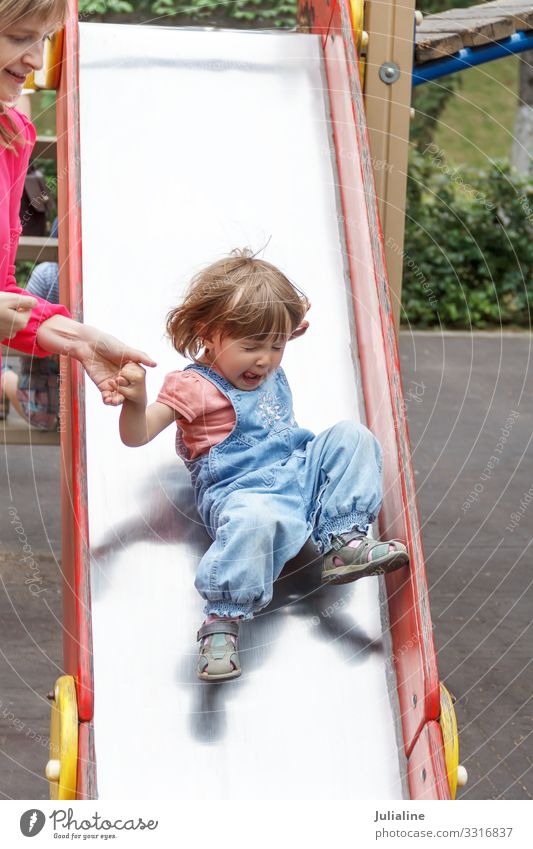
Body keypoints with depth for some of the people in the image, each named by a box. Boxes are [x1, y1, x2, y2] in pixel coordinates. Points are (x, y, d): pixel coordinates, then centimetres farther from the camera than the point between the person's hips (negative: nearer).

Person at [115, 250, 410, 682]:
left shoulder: (267, 366, 16)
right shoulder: (193, 386, -9)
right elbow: (137, 435, -19)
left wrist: (293, 317, 26)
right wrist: (135, 401, -39)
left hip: (301, 473, 9)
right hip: (241, 492, -9)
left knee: (351, 437, -1)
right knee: (254, 519, -42)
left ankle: (342, 542, -10)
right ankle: (222, 622, -36)